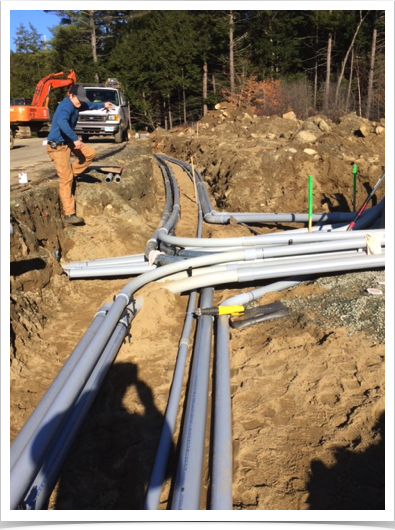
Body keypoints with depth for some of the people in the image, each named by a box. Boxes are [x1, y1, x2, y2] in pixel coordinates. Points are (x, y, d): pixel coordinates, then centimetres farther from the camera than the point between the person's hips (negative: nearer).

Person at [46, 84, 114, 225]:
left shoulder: (74, 105, 10)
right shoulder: (66, 106, -21)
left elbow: (88, 106, 34)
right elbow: (62, 122, -42)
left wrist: (102, 105, 35)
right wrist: (75, 139, -42)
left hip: (68, 143, 10)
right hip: (57, 146, -10)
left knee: (90, 153, 11)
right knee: (66, 179, -12)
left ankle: (68, 174, 14)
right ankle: (69, 214, -11)